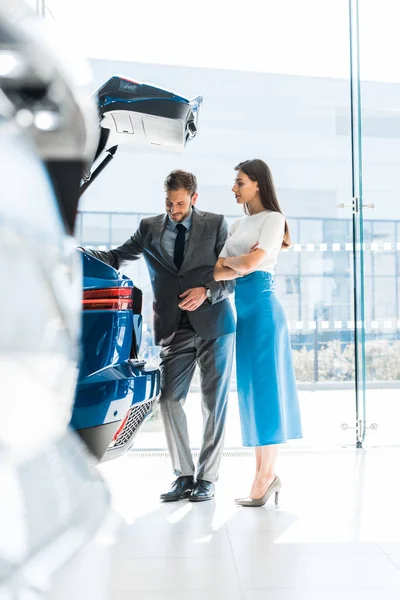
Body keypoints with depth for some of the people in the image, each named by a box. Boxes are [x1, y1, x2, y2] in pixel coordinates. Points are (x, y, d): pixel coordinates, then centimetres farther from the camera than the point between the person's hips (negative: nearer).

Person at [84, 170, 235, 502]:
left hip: (213, 324, -2)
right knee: (169, 400, -1)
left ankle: (207, 478, 14)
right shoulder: (150, 227, 9)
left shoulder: (215, 224, 3)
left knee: (214, 404, 3)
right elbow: (116, 257, 6)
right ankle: (184, 476, 12)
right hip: (174, 328, 2)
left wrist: (206, 292, -16)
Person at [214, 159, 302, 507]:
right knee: (251, 387, 7)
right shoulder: (239, 225, 19)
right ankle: (265, 474, 13)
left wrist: (229, 261, 3)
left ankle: (266, 477, 1)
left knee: (264, 385, -5)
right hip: (243, 309, 8)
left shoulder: (272, 219, -3)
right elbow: (221, 269, 8)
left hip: (262, 306, -8)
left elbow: (249, 264, -16)